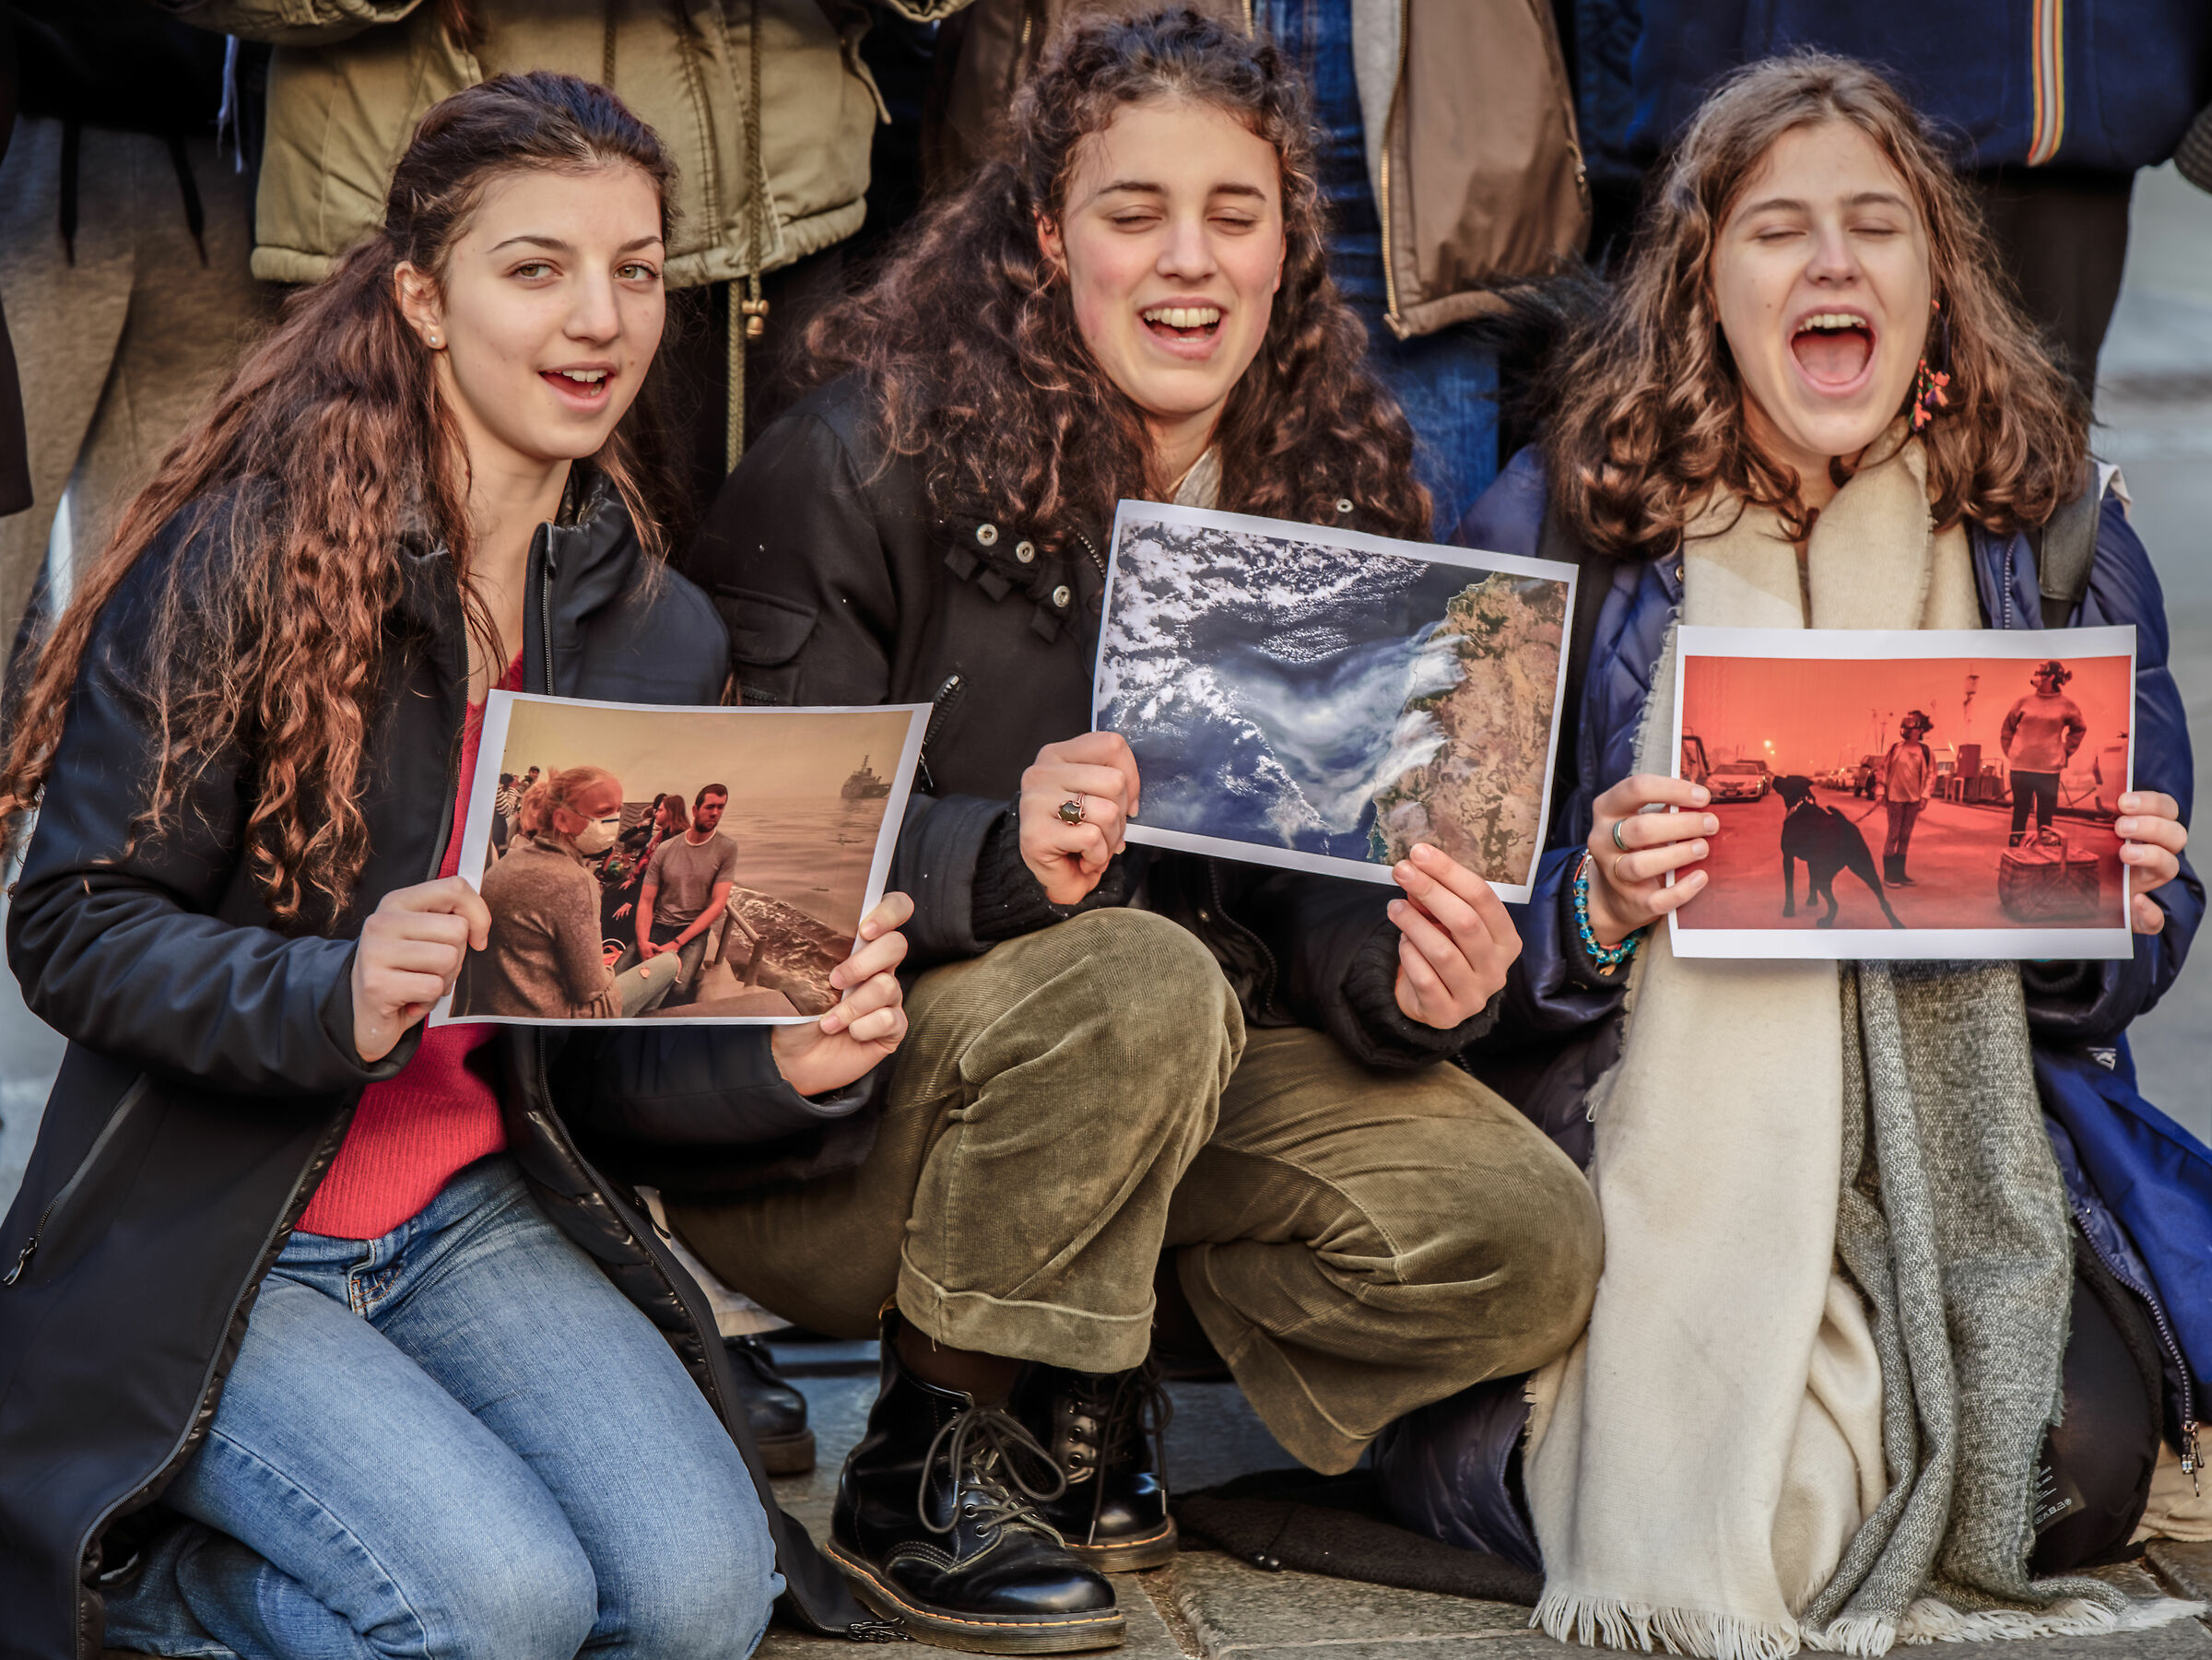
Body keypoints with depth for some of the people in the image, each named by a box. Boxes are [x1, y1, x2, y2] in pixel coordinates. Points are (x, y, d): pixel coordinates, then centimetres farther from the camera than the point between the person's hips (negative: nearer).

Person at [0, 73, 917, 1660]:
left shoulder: (658, 632, 6)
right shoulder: (240, 561, -11)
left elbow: (611, 1040, 9)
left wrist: (781, 1062, -13)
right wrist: (333, 1000, -30)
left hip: (470, 1216, 6)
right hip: (197, 1242, -5)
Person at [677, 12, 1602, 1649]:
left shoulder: (1336, 490, 3)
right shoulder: (870, 463, -13)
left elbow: (1318, 884, 3)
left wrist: (1403, 981, -21)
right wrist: (998, 858, -37)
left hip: (1188, 1081, 5)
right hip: (820, 1115, -5)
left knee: (1526, 1243, -14)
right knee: (1142, 980, -35)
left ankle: (1077, 1386, 7)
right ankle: (929, 1462, -13)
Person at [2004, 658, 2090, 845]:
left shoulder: (2066, 706, 2)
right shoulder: (2023, 702, 4)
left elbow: (2079, 729, 18)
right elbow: (2007, 729, 15)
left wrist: (2065, 752, 9)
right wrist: (2010, 752, 6)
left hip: (2049, 768, -1)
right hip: (2020, 767, 1)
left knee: (2046, 814, 2)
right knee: (2020, 811, 4)